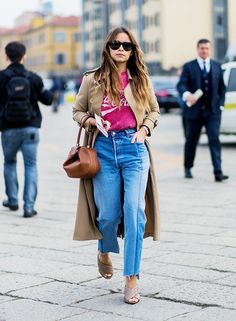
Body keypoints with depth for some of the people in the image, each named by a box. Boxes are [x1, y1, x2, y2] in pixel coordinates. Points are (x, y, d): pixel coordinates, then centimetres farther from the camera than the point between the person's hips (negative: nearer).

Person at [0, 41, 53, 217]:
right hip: (30, 128, 0)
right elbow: (47, 99, 5)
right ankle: (29, 206, -5)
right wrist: (49, 93, 24)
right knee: (31, 165, 3)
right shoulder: (33, 78, -2)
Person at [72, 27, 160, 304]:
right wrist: (91, 121, -6)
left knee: (134, 210, -11)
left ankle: (131, 279, -5)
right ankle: (104, 252, 38)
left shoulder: (140, 80, 7)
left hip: (134, 147, 0)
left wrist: (144, 130, 1)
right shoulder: (92, 80, 4)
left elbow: (154, 111, 19)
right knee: (109, 214, 2)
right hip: (104, 148, 0)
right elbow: (77, 111, 15)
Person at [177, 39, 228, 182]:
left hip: (213, 111, 1)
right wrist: (187, 95, -31)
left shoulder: (217, 66, 11)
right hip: (194, 111, -1)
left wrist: (221, 104, 5)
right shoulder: (189, 67, 2)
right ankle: (188, 168, 31)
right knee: (191, 141, 12)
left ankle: (218, 172, -17)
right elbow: (181, 84, -10)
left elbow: (222, 87, 16)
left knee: (215, 140, -12)